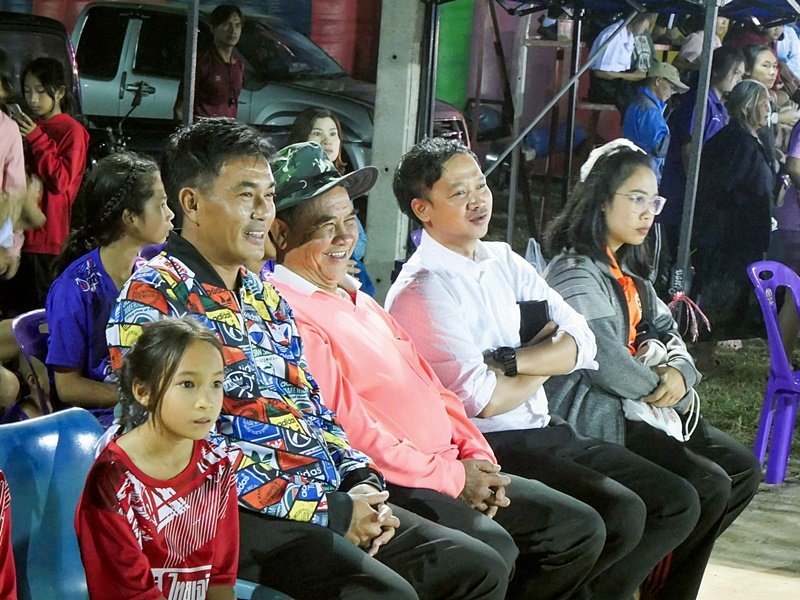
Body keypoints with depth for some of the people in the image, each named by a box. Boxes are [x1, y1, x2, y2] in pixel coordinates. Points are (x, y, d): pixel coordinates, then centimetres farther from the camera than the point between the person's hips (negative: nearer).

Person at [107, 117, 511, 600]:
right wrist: (326, 510, -16)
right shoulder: (153, 298, -9)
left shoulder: (266, 297, 19)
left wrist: (363, 484, 3)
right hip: (239, 515, -9)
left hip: (331, 498, 9)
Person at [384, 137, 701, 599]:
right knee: (619, 513, -25)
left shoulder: (504, 262, 12)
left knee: (677, 503, 2)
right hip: (489, 447, -8)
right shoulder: (422, 292, -12)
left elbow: (581, 343, 1)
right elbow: (484, 401, -20)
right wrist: (548, 361, -2)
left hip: (546, 433, 8)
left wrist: (506, 361, -15)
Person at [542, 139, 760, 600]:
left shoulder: (627, 269, 19)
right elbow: (605, 360, -26)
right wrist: (657, 389, -11)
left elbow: (665, 329, 16)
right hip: (596, 417, -10)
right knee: (709, 485, -20)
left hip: (633, 408, 10)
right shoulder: (576, 271, -14)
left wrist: (679, 371, -7)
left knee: (743, 468, 6)